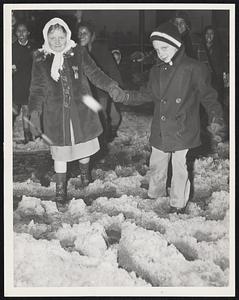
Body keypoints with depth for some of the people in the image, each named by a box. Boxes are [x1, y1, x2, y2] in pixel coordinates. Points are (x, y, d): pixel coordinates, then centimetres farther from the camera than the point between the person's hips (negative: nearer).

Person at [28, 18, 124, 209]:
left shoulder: (79, 53, -3)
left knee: (84, 145, 15)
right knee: (60, 152, 6)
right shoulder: (41, 59, -4)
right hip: (56, 115, -1)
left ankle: (85, 172, 47)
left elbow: (94, 73, 1)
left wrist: (110, 86, -15)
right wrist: (35, 113, -15)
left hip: (81, 111, 1)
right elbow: (38, 89, -4)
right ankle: (60, 189, 23)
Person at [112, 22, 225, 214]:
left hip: (182, 131, -6)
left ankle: (178, 206, 22)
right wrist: (127, 97, 6)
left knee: (179, 169, 4)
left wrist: (216, 119, -20)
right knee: (156, 166, 19)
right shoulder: (156, 71, 7)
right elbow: (148, 94, 19)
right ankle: (155, 197, 41)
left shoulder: (194, 69, -12)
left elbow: (209, 97, -8)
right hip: (160, 131, 6)